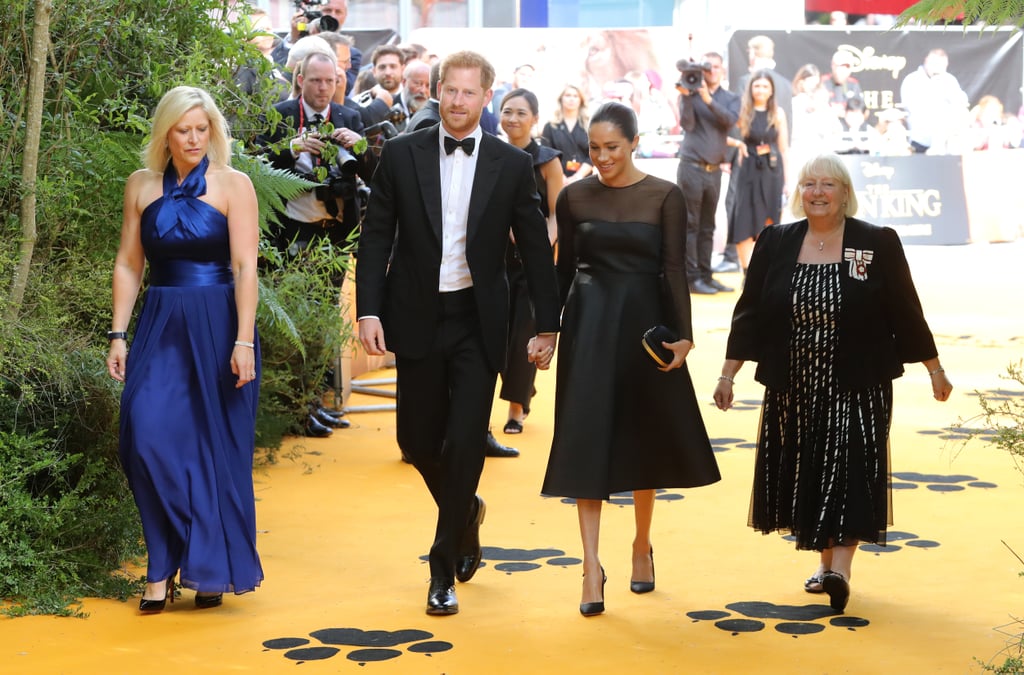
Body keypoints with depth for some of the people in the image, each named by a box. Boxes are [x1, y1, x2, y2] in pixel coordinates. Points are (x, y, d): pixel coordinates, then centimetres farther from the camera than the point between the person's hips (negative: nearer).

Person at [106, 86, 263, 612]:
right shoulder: (142, 186, 8)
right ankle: (165, 565, 1)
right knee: (147, 436, -11)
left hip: (217, 325, -2)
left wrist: (243, 341, -14)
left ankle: (211, 568, 17)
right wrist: (118, 335, 3)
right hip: (160, 326, 2)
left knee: (216, 448, 3)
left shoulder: (232, 185, -1)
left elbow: (245, 267, -7)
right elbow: (128, 264, 10)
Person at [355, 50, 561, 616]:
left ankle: (444, 571, 6)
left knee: (465, 444, -5)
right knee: (418, 440, 8)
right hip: (417, 319, 1)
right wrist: (368, 310, -8)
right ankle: (466, 514, 39)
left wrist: (547, 325, 2)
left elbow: (535, 250, 4)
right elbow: (376, 237, 1)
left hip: (478, 322, -1)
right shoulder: (401, 155, 1)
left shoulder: (512, 165, 1)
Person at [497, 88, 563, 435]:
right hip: (496, 257, 3)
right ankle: (523, 394, 26)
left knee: (524, 334, -3)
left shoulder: (547, 160, -5)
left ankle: (516, 407, 12)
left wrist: (543, 247, -22)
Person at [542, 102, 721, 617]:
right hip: (589, 325, 1)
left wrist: (682, 335, -13)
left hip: (644, 323, -1)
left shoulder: (664, 197, -4)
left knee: (644, 438, 11)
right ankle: (592, 566, -7)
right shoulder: (574, 198, 2)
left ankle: (642, 546, 31)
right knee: (586, 440, -6)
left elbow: (674, 270, -6)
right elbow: (564, 268, 8)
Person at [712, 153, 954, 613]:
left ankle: (840, 570, -14)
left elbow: (906, 312, 1)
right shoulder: (775, 244, 4)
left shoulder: (878, 244, -3)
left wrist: (934, 369, 5)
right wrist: (727, 375, 4)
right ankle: (824, 561, 23)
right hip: (792, 389, 3)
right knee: (805, 473, 9)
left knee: (848, 470, -9)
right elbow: (750, 313, 6)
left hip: (857, 389, -3)